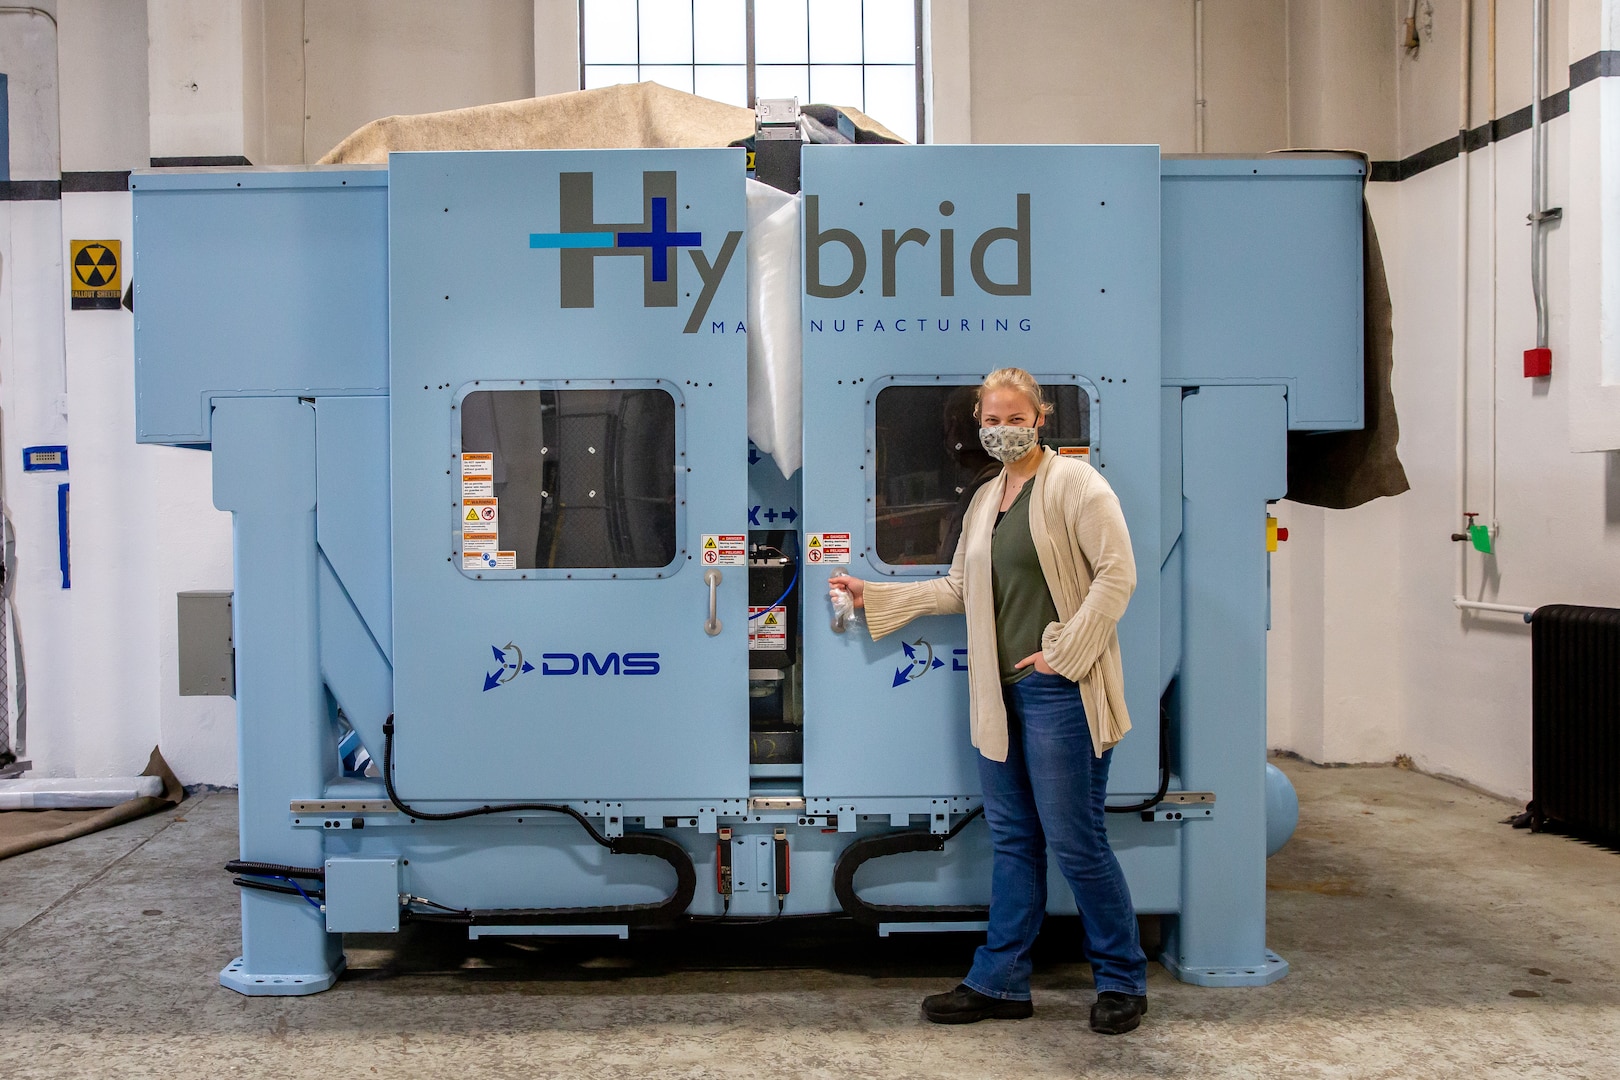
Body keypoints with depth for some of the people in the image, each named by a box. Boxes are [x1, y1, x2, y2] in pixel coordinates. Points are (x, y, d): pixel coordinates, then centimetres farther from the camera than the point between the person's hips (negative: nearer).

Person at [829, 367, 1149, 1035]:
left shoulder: (1073, 483, -6)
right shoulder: (984, 500, 17)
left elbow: (1117, 573, -13)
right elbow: (960, 589, 21)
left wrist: (1065, 649, -16)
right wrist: (874, 597, 18)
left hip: (1058, 690, -7)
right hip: (999, 690, 7)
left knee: (1074, 839, -3)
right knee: (1011, 837, 12)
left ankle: (1122, 980, 13)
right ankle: (999, 983, 19)